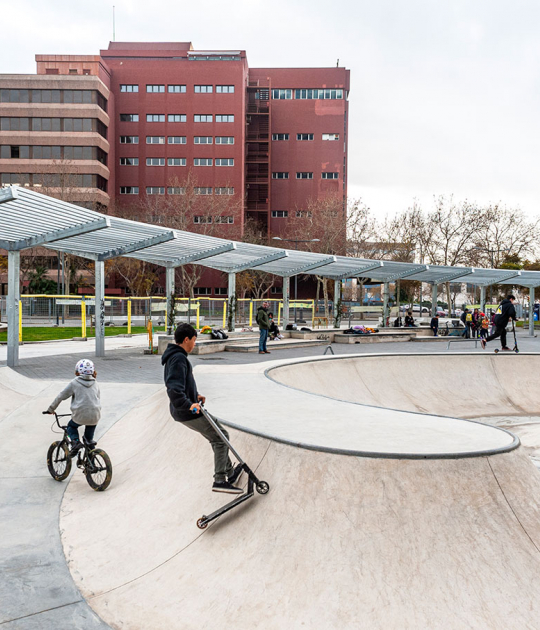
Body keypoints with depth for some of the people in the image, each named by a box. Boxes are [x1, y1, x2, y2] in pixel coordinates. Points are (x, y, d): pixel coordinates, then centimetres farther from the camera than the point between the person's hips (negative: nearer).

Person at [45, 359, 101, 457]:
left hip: (80, 415, -3)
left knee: (71, 427, 28)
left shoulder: (74, 383, 3)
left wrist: (51, 409, 20)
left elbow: (60, 397, 7)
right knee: (89, 439, 23)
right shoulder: (95, 384, 13)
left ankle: (75, 441, -1)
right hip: (95, 416, 3)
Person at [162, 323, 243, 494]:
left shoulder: (174, 356, 14)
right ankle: (219, 481, -3)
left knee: (216, 437, 20)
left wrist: (195, 395, 18)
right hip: (188, 413, -11)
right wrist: (189, 404, -41)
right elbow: (174, 389, -33)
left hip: (183, 410, 11)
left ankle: (230, 473, 32)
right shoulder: (179, 358, -21)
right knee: (221, 437, -4)